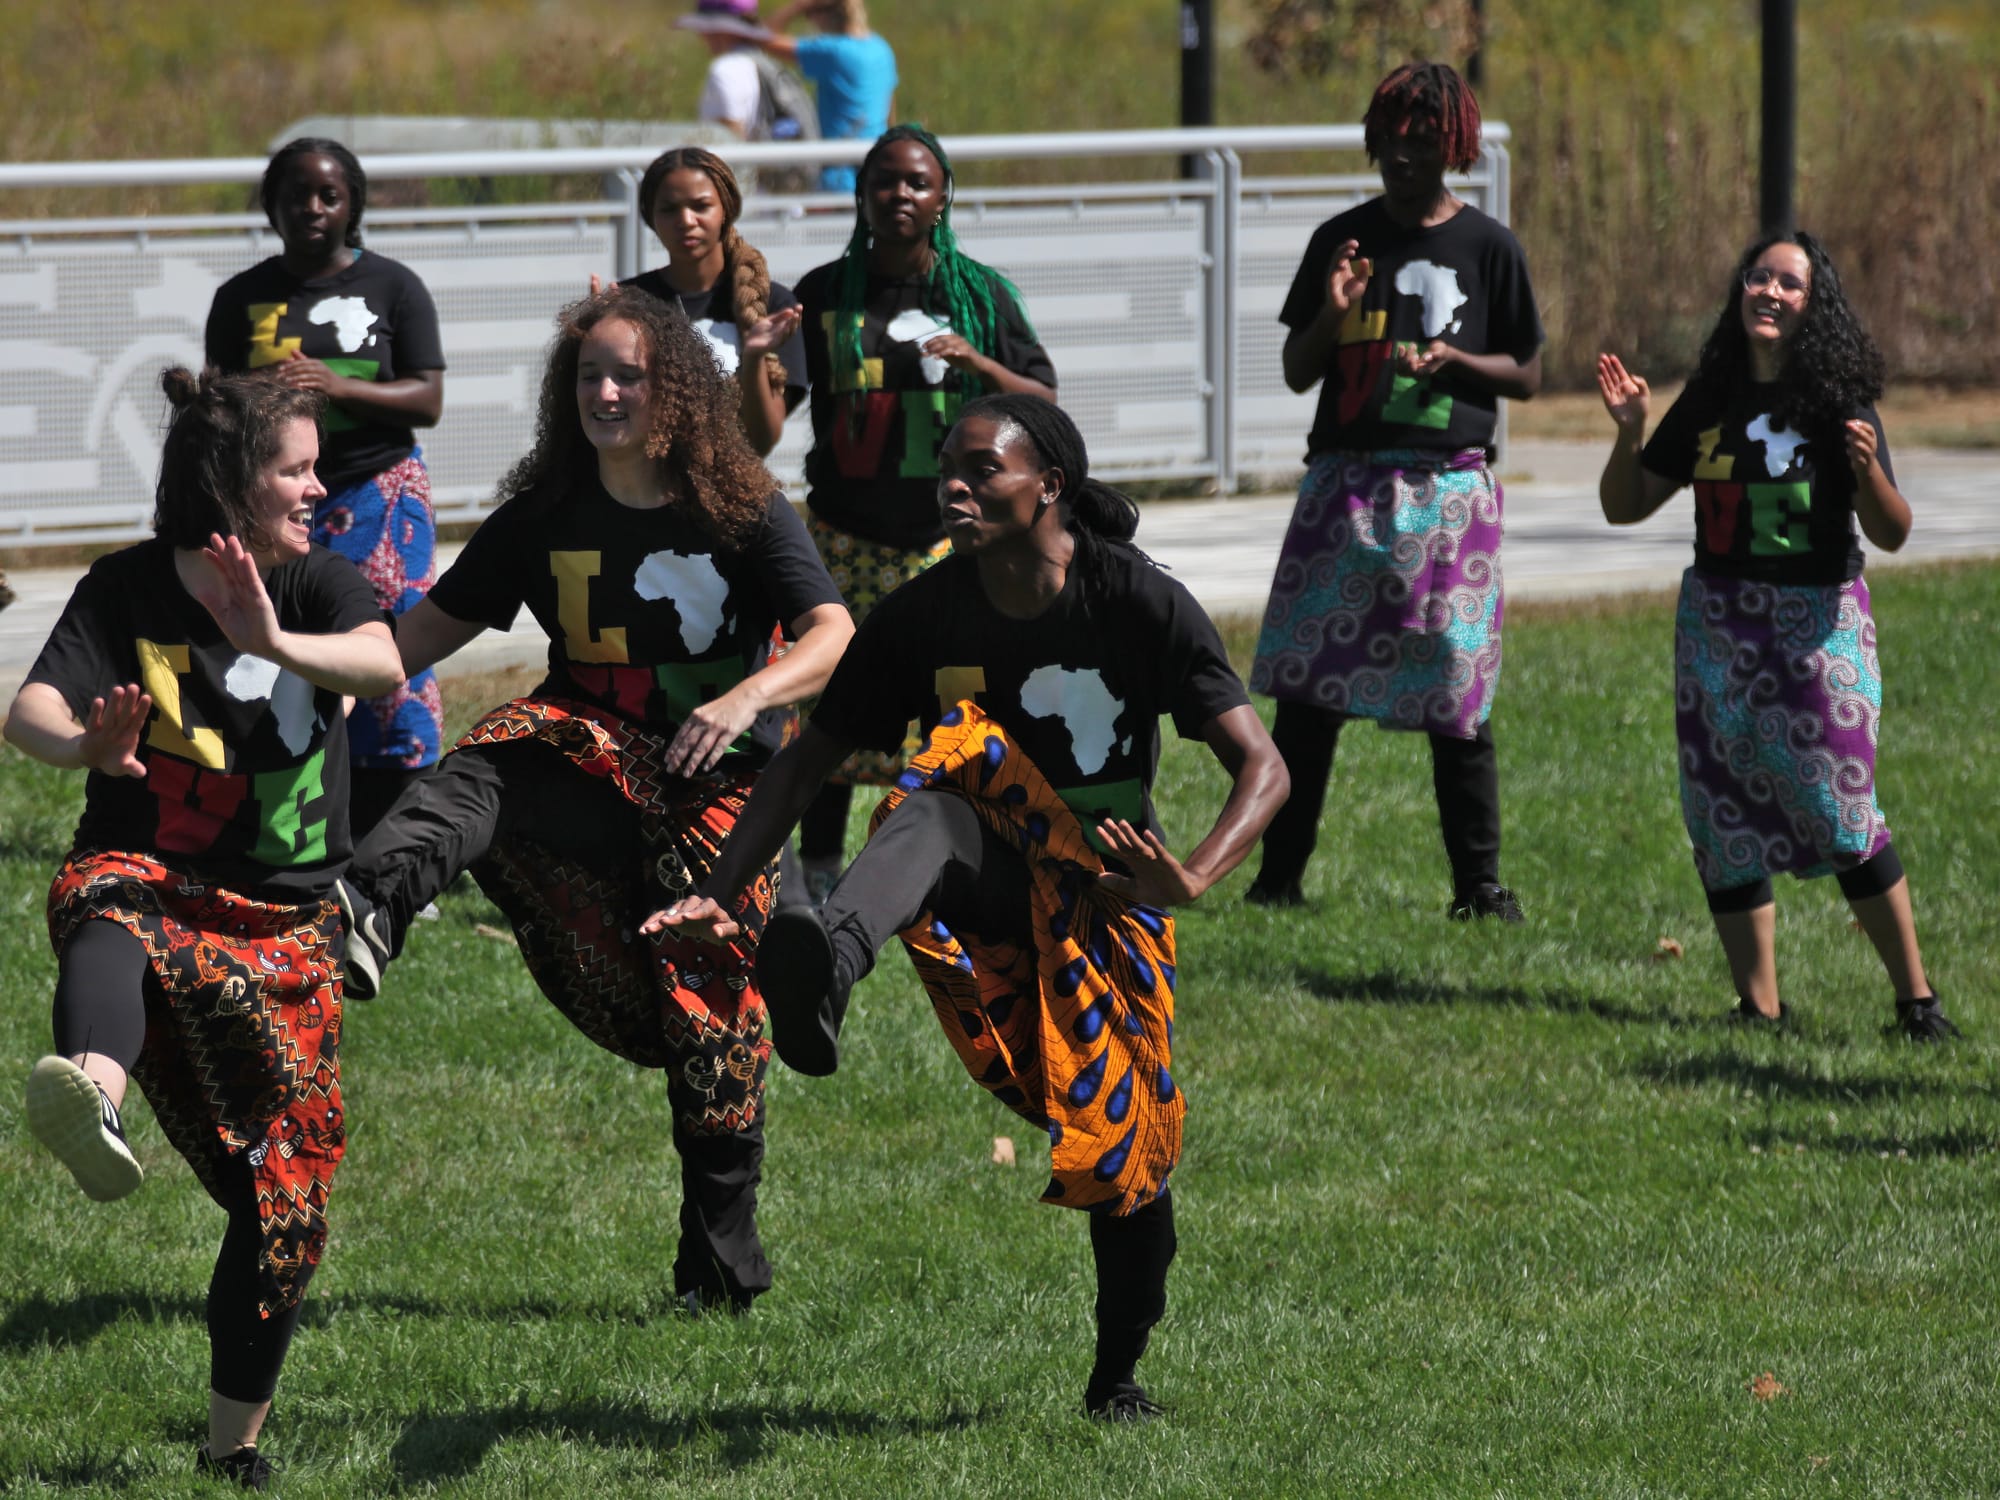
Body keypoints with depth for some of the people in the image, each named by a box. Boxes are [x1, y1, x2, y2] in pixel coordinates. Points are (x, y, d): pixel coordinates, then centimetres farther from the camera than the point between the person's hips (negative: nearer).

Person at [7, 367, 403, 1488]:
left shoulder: (319, 585, -1)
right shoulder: (128, 591, -4)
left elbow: (385, 666, -23)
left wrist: (279, 645, -44)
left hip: (287, 922, 3)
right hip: (149, 877, -3)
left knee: (287, 1190, -1)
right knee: (109, 930, -41)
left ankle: (237, 1440, 18)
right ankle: (93, 1096, -76)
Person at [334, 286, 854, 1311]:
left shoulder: (743, 513, -5)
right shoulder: (543, 517, 3)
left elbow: (833, 636, -13)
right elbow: (434, 627, 6)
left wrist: (747, 697, -33)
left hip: (712, 782, -2)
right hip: (590, 756, 2)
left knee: (708, 1005, -1)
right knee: (482, 771, -31)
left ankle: (722, 1266, 13)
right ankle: (366, 911, -62)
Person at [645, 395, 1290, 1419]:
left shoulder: (1141, 603, -13)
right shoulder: (923, 618, -6)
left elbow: (1262, 768, -17)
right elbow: (810, 757, 1)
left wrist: (1192, 876, -36)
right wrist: (722, 891, -13)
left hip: (1107, 885, 0)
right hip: (989, 877, 0)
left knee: (1124, 1143, -3)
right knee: (937, 800, -35)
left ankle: (1120, 1369, 26)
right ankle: (826, 965, -69)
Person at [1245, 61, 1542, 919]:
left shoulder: (1487, 248, 4)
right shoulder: (1342, 240, 8)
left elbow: (1528, 376, 8)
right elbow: (1297, 373, 11)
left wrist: (1454, 359, -10)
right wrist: (1332, 314, -8)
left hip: (1448, 485, -2)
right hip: (1346, 483, 2)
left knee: (1454, 695, -1)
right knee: (1307, 687, -1)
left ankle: (1478, 883, 8)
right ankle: (1279, 875, 5)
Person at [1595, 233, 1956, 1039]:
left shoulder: (1839, 405, -5)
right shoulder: (1709, 404, 6)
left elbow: (1892, 535, -6)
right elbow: (1625, 507, 11)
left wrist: (1867, 471, -24)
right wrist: (1629, 431, -5)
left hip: (1819, 624, -4)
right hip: (1718, 626, 4)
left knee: (1840, 813, -8)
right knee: (1725, 819, 3)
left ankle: (1916, 1000, 2)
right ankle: (1759, 1005, 11)